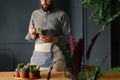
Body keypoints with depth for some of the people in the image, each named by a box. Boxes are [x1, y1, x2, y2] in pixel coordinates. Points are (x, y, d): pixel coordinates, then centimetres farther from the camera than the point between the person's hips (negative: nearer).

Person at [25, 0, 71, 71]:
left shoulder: (62, 15, 0)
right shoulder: (35, 14, 12)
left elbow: (68, 37, -2)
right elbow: (31, 38, 15)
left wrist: (53, 39, -17)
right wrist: (33, 35, -7)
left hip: (55, 54, -3)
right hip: (38, 54, 3)